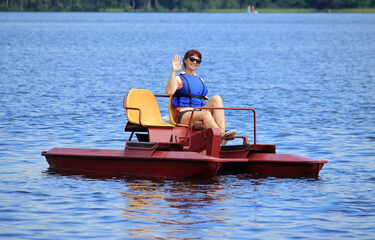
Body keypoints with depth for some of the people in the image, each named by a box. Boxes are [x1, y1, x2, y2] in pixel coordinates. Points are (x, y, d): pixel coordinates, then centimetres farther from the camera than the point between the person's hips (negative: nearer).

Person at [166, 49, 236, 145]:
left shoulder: (200, 80, 27)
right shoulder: (179, 79, 7)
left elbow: (206, 101, 26)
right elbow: (169, 91, -14)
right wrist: (174, 72, -16)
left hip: (200, 112, 5)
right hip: (184, 115, -5)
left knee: (216, 98, -21)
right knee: (205, 114, -36)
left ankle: (222, 132, -39)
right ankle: (222, 137, -55)